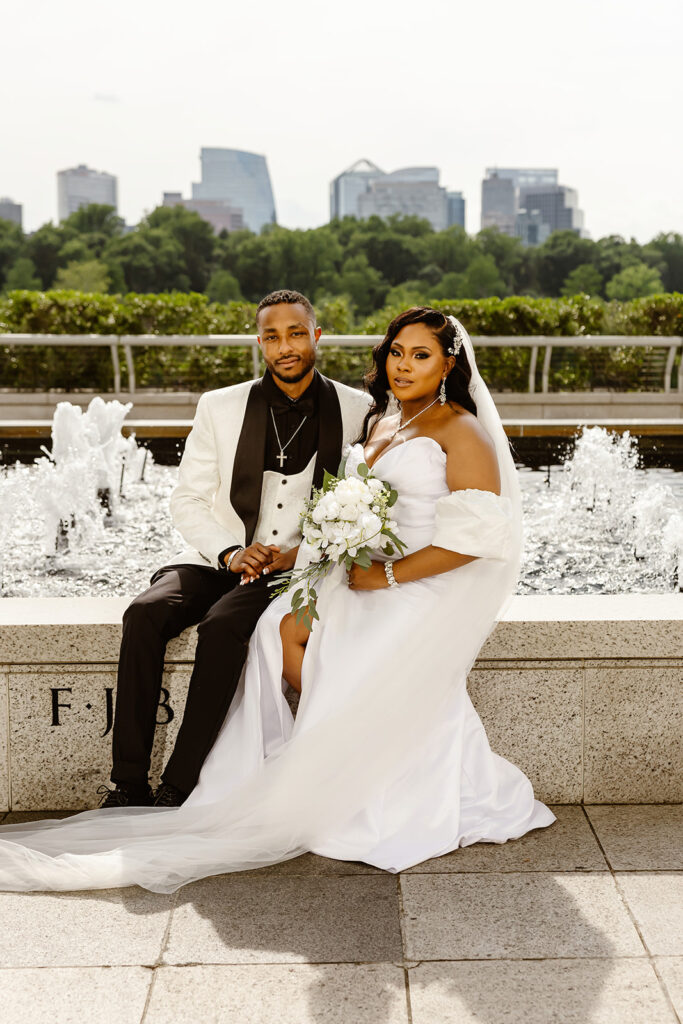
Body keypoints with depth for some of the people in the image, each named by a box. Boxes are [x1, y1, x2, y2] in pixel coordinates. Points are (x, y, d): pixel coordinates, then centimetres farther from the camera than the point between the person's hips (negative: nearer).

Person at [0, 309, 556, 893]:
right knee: (284, 627, -20)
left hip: (431, 587, -7)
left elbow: (479, 533, -16)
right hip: (366, 578, 7)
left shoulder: (461, 430, -6)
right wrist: (296, 553, 0)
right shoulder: (377, 424, 18)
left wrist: (390, 575, -17)